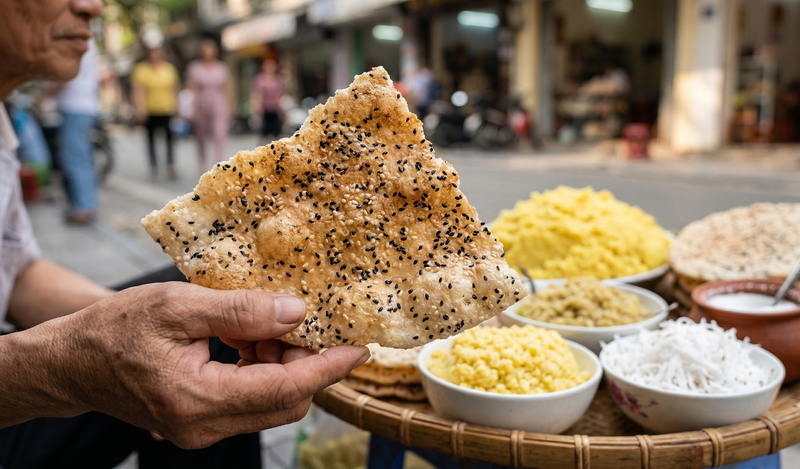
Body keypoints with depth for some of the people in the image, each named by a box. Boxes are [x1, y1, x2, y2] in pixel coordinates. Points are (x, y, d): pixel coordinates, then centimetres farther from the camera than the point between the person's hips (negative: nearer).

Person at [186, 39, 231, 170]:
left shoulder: (221, 67, 7)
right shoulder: (194, 67, 2)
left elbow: (227, 89, 10)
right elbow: (192, 89, -2)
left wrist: (228, 108, 7)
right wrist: (193, 107, -10)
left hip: (218, 107, 0)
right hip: (201, 106, 0)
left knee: (220, 134, -16)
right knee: (201, 137, 10)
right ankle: (202, 164, 29)